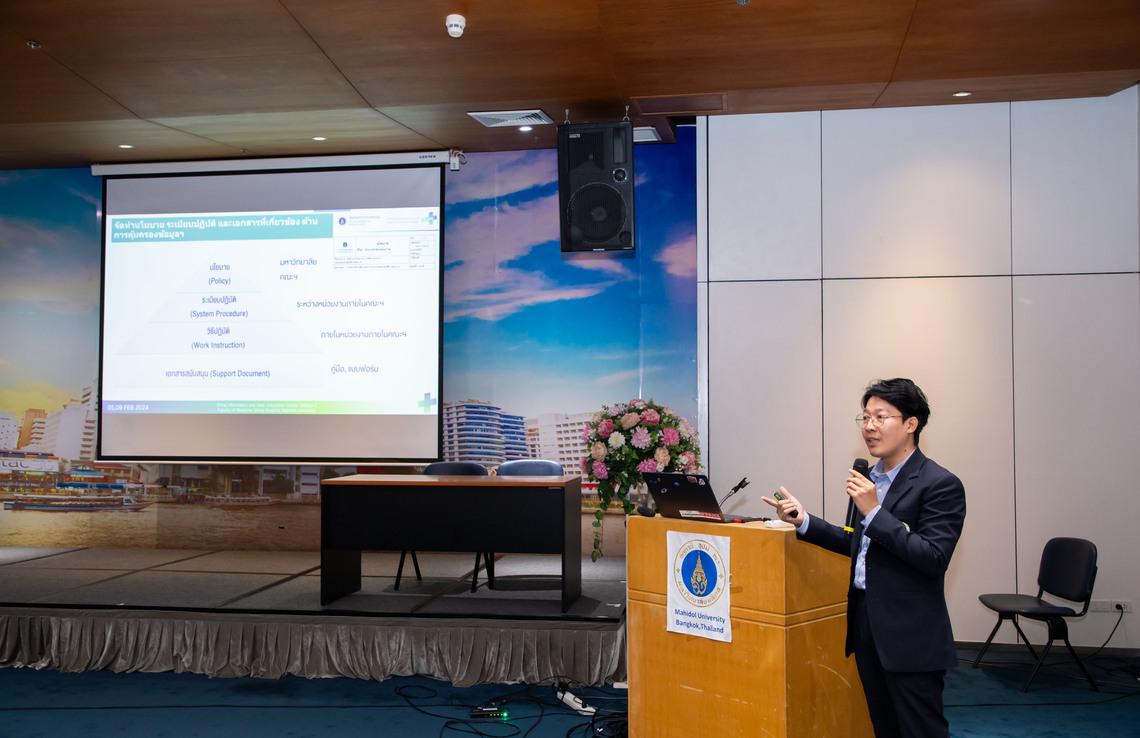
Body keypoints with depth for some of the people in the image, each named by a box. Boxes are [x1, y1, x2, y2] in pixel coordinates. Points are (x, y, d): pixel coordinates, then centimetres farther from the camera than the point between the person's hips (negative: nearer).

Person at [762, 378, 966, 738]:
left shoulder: (941, 485, -13)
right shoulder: (871, 477, 11)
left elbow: (934, 559, -21)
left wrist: (874, 511, -23)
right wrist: (803, 521, 7)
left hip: (910, 636, -8)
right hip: (866, 621, 8)